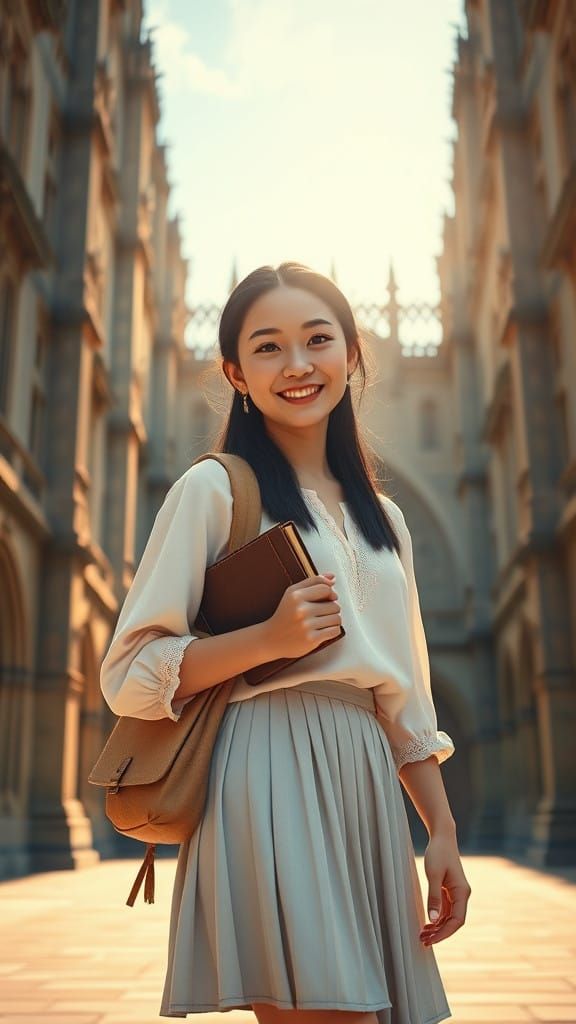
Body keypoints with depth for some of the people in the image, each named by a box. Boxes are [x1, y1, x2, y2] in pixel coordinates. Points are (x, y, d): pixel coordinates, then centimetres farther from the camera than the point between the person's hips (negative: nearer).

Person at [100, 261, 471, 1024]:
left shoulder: (384, 519, 16)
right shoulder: (213, 488, -2)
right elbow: (128, 675, -5)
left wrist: (443, 832, 10)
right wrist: (270, 638, -17)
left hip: (366, 789, 6)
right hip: (272, 782, -6)